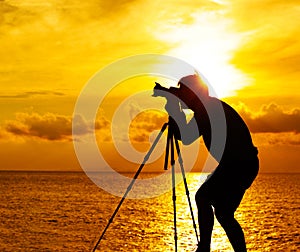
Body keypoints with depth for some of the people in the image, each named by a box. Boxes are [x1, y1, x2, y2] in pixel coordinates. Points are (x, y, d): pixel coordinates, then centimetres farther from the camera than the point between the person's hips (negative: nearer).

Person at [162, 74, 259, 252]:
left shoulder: (211, 107, -14)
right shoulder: (208, 108, 14)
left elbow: (187, 138, -21)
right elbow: (186, 137, 17)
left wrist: (176, 113, -12)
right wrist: (175, 112, 9)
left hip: (241, 165, -10)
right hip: (231, 165, 10)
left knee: (223, 212, -15)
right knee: (203, 197, 17)